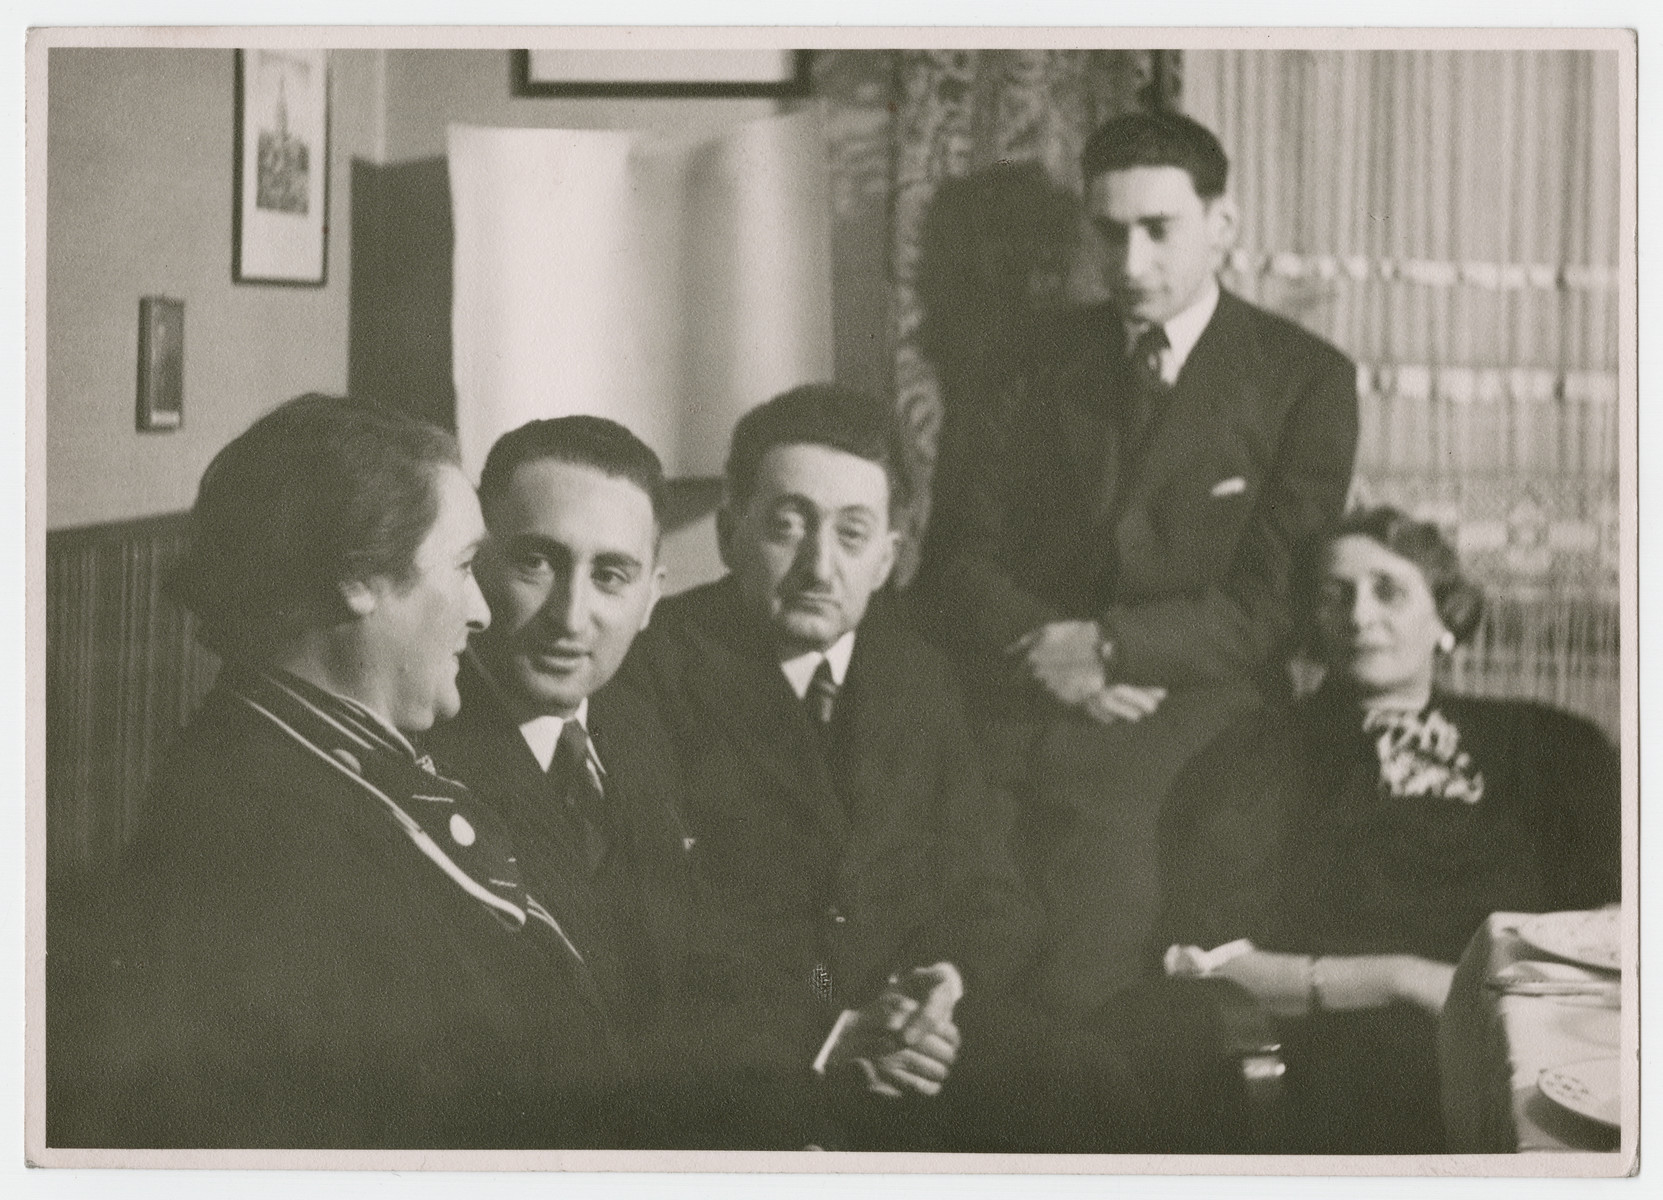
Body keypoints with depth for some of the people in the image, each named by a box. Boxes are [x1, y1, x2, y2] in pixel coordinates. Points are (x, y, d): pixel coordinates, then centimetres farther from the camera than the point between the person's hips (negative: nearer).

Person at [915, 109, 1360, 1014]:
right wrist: (1047, 651, -10)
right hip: (1025, 702, 3)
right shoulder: (1051, 360, 17)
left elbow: (1269, 607, 0)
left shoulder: (1303, 378, 7)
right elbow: (958, 554, 9)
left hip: (1189, 709, -3)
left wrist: (1104, 645, -13)